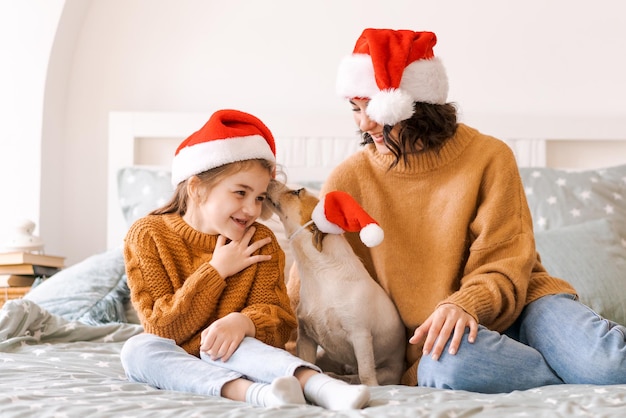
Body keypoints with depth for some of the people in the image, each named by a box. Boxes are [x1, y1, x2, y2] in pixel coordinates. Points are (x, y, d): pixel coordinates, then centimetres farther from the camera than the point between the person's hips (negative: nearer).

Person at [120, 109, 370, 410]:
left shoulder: (261, 242, 1)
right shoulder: (148, 236, -6)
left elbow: (278, 318, -9)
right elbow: (162, 329, -12)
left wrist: (243, 322, -33)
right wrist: (216, 271, -16)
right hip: (171, 362, 0)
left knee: (223, 343, -34)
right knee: (137, 348, -34)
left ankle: (315, 383, -54)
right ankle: (250, 391, -57)